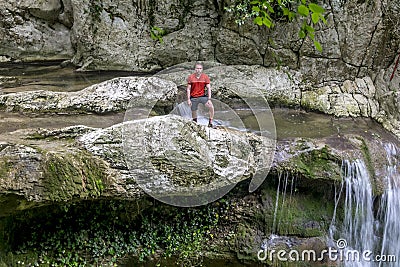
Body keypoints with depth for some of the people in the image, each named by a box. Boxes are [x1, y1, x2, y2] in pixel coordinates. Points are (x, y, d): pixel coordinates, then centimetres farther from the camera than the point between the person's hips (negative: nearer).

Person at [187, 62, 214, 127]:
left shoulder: (205, 77, -4)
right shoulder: (190, 77, -5)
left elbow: (209, 88, -3)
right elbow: (188, 89, 0)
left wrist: (209, 99, -12)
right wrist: (188, 99, -5)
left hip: (203, 96, 0)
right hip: (193, 97, 0)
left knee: (211, 107, -21)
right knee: (194, 112, 11)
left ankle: (210, 122, -7)